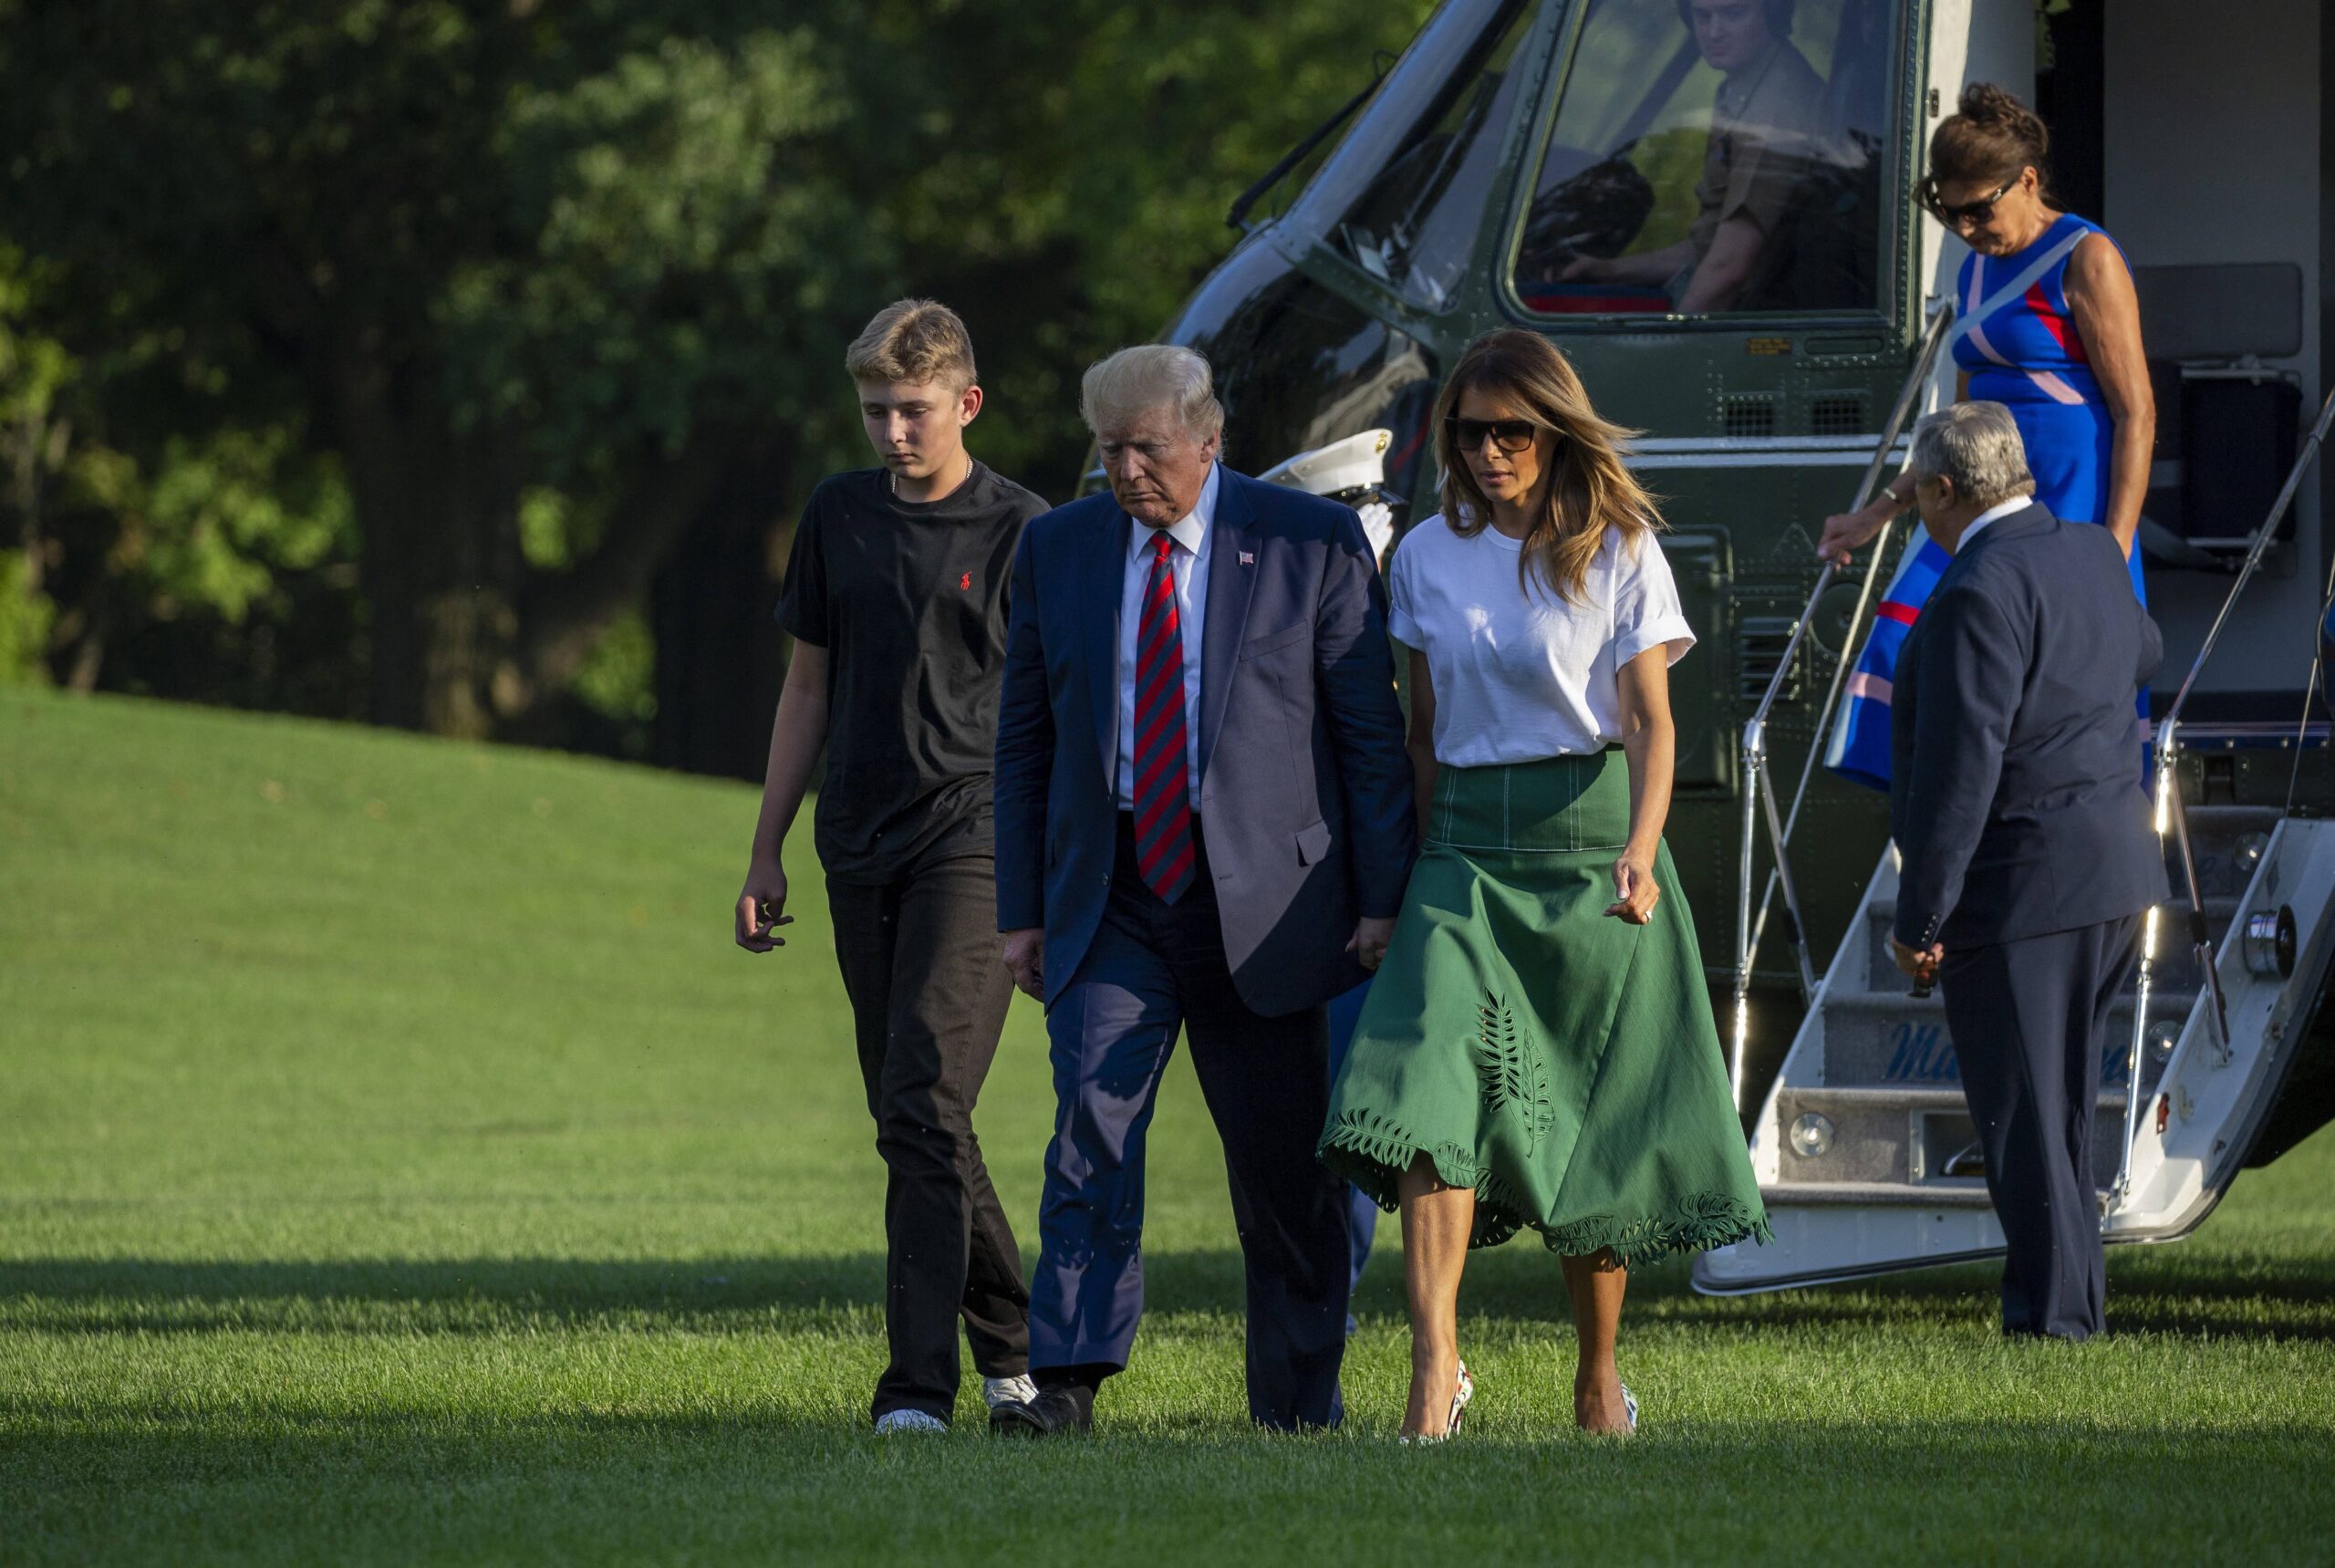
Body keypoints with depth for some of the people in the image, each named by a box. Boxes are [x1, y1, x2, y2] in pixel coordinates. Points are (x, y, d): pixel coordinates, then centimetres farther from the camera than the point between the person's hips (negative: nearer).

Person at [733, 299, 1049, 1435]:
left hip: (972, 842, -5)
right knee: (910, 1117, 9)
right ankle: (1011, 1343, 24)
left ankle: (917, 1385, -18)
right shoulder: (838, 517, 11)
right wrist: (765, 853, 14)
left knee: (922, 1106, -16)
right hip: (862, 851, 5)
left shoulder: (1019, 532, -2)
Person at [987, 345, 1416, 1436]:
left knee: (1284, 1162, 5)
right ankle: (1066, 1383, -19)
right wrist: (1021, 910, 6)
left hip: (1263, 896, -2)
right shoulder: (1057, 550, 7)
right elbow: (1025, 741, 11)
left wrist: (1383, 898, -6)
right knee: (1091, 1127, -15)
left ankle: (1297, 1394, 20)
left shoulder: (1312, 545, -2)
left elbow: (1372, 732, -1)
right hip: (1107, 901, 2)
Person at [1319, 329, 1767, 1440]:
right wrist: (1419, 861, 13)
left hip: (1589, 834, -2)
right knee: (1431, 1087, -18)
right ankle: (1435, 1368, -27)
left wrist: (1641, 851, -19)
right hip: (1465, 847, 2)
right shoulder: (1428, 557, 10)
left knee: (1594, 1119, 3)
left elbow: (1652, 721, -4)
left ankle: (1599, 1375, 20)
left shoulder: (1620, 553, 1)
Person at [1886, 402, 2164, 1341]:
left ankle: (2054, 1307, 1)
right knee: (2066, 1106, 18)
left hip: (2019, 886, -9)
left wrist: (1919, 918, -19)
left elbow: (1960, 770, -23)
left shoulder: (1978, 595, -20)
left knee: (2021, 1111, -1)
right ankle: (2069, 1295, 24)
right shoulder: (2091, 556, 7)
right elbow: (2141, 656, 31)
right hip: (2114, 878, 9)